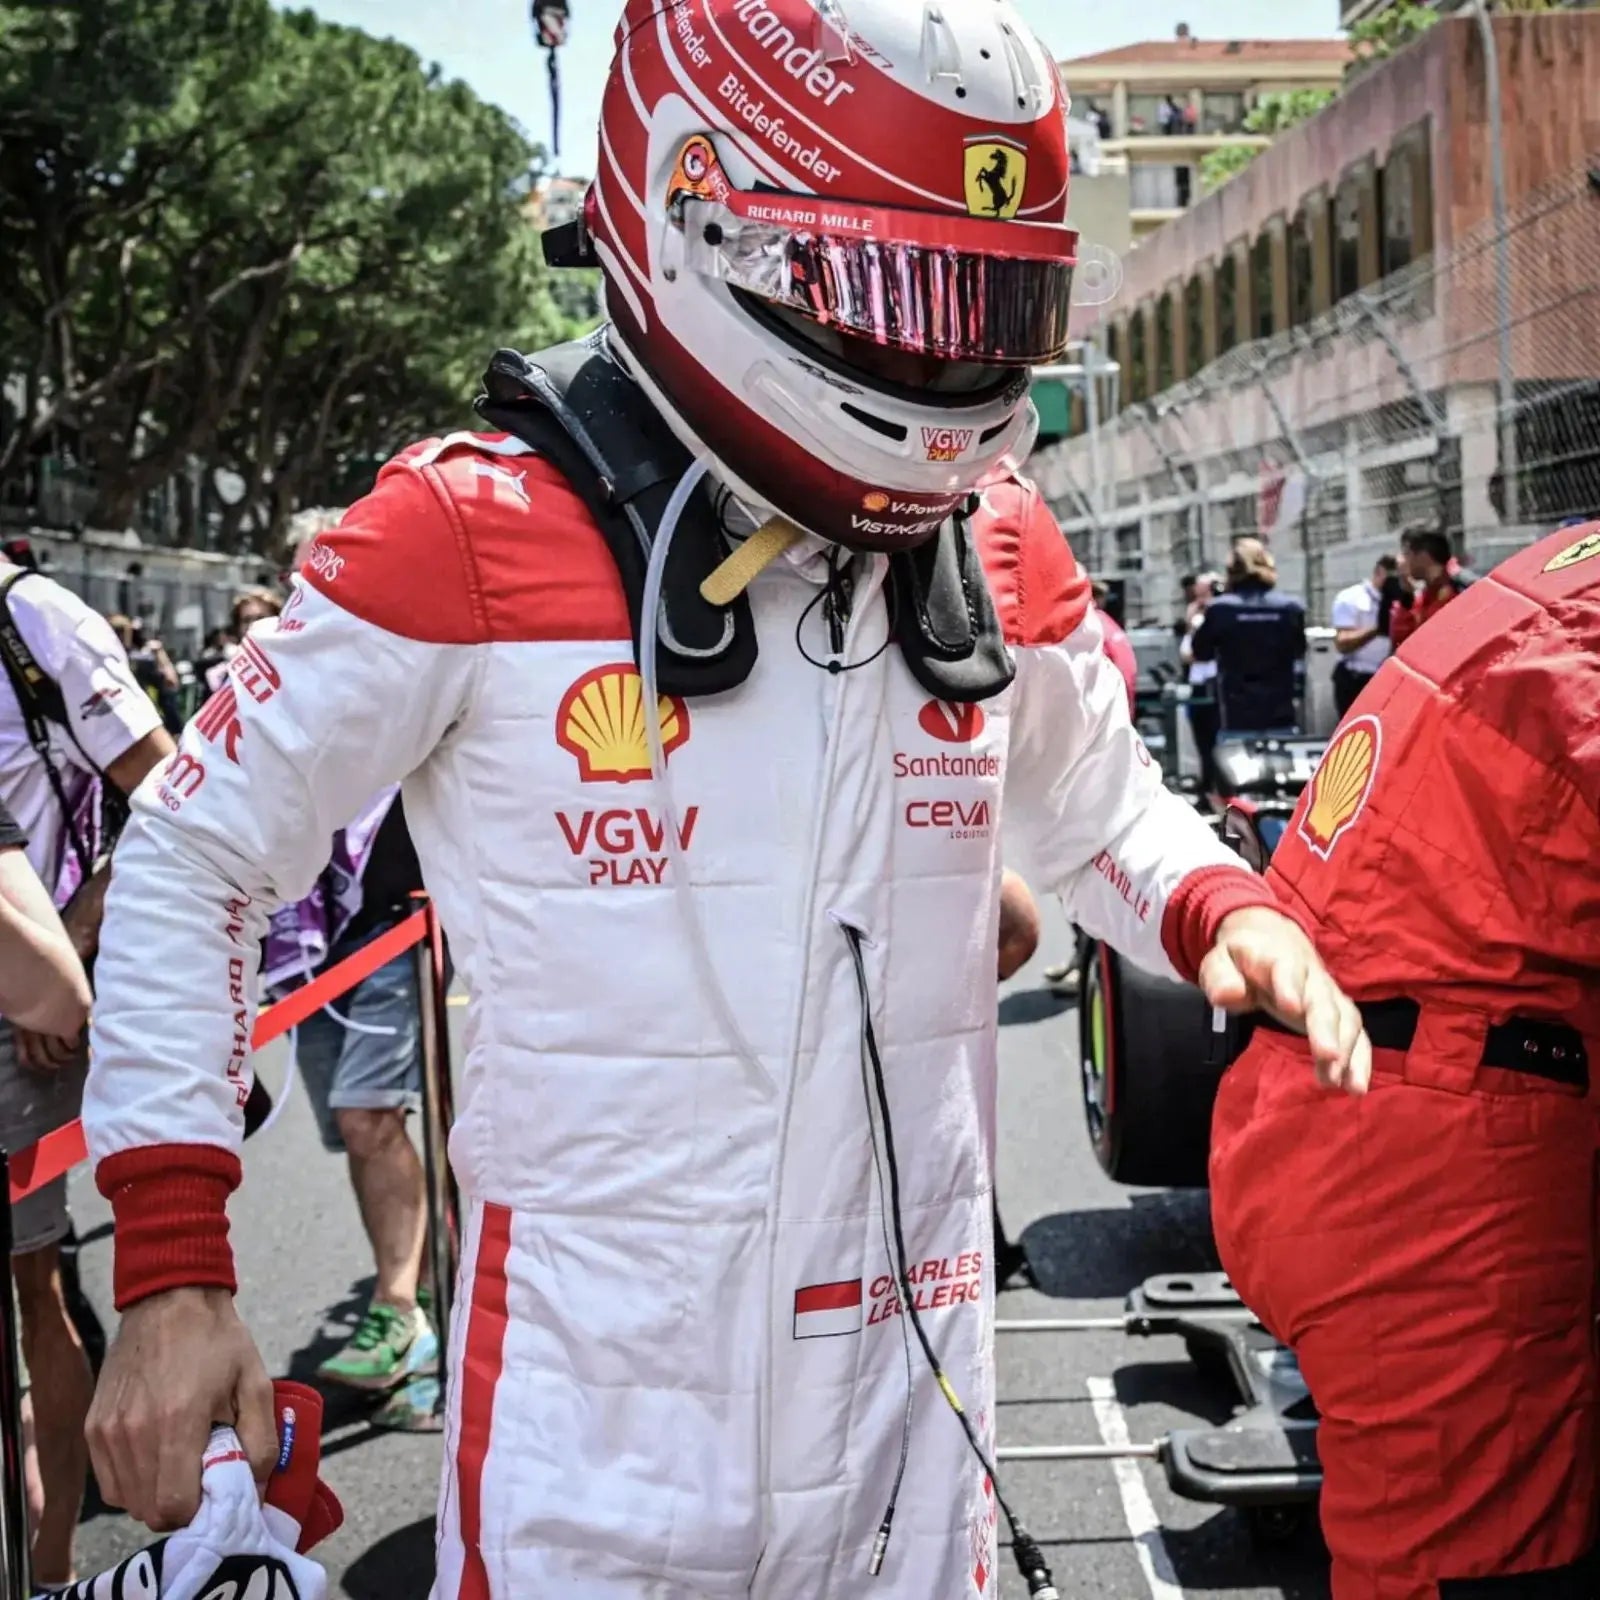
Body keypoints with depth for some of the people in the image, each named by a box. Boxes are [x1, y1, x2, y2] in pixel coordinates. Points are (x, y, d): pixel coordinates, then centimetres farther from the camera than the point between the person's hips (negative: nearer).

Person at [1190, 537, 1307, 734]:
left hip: (1238, 714, -2)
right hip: (1281, 713, 2)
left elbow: (1201, 652, 8)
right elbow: (1299, 651, 16)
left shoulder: (1220, 609, -7)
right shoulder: (1290, 607, 0)